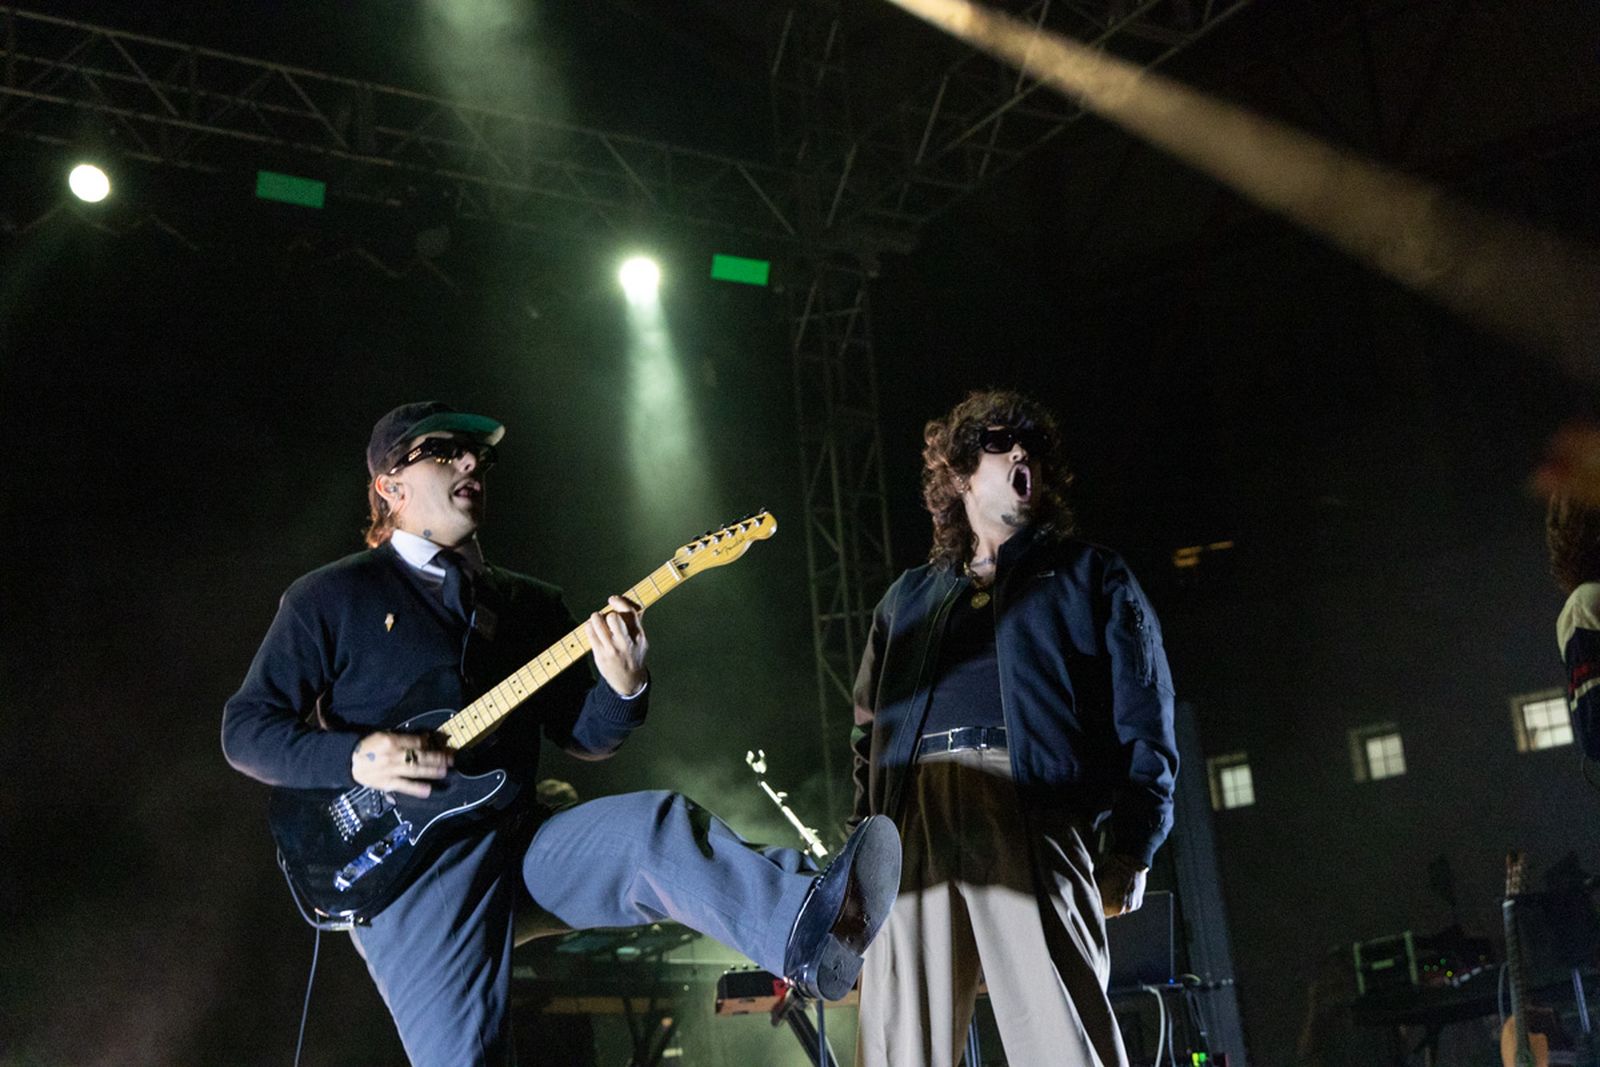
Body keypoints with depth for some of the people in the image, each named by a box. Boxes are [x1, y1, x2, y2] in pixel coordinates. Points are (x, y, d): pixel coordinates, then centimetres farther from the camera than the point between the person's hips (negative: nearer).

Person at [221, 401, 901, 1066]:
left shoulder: (530, 604, 21)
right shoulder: (329, 599, 7)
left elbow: (582, 736, 15)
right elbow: (245, 727, 4)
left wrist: (623, 687, -9)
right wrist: (354, 759, -14)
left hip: (520, 836, 3)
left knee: (658, 827, -28)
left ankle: (813, 930, -49)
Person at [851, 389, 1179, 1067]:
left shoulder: (1089, 577, 19)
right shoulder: (908, 598, 28)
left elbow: (1144, 722, 8)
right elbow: (869, 730, 24)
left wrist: (1129, 851, -3)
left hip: (1033, 816, -3)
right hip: (911, 827, 3)